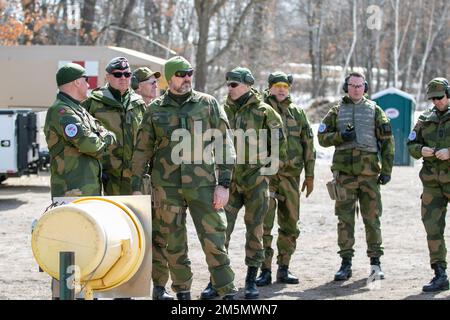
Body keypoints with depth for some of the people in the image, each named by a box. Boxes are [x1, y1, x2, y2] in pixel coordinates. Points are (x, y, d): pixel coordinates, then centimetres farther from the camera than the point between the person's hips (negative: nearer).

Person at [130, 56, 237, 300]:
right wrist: (136, 187, 6)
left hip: (203, 185, -2)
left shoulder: (208, 104, 3)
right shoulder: (155, 109, 7)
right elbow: (142, 150, 11)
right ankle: (183, 293, 18)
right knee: (173, 243, 6)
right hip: (167, 186, 2)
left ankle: (228, 293, 0)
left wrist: (223, 184, -6)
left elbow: (225, 145, 1)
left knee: (214, 241, -6)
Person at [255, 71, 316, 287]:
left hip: (291, 175, 4)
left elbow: (308, 144, 13)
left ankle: (284, 269, 16)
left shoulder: (297, 113, 12)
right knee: (263, 224, -8)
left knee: (290, 225, 7)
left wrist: (310, 175, 10)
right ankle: (265, 270, -4)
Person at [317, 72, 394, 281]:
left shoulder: (374, 111, 8)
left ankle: (375, 262, 9)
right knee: (345, 219, 2)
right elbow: (322, 137, 8)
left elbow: (387, 141, 6)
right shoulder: (337, 111, 10)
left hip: (369, 173, -1)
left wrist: (386, 169, -2)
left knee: (372, 218, 1)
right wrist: (341, 136, -11)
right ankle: (346, 264, 7)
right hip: (344, 173, 1)